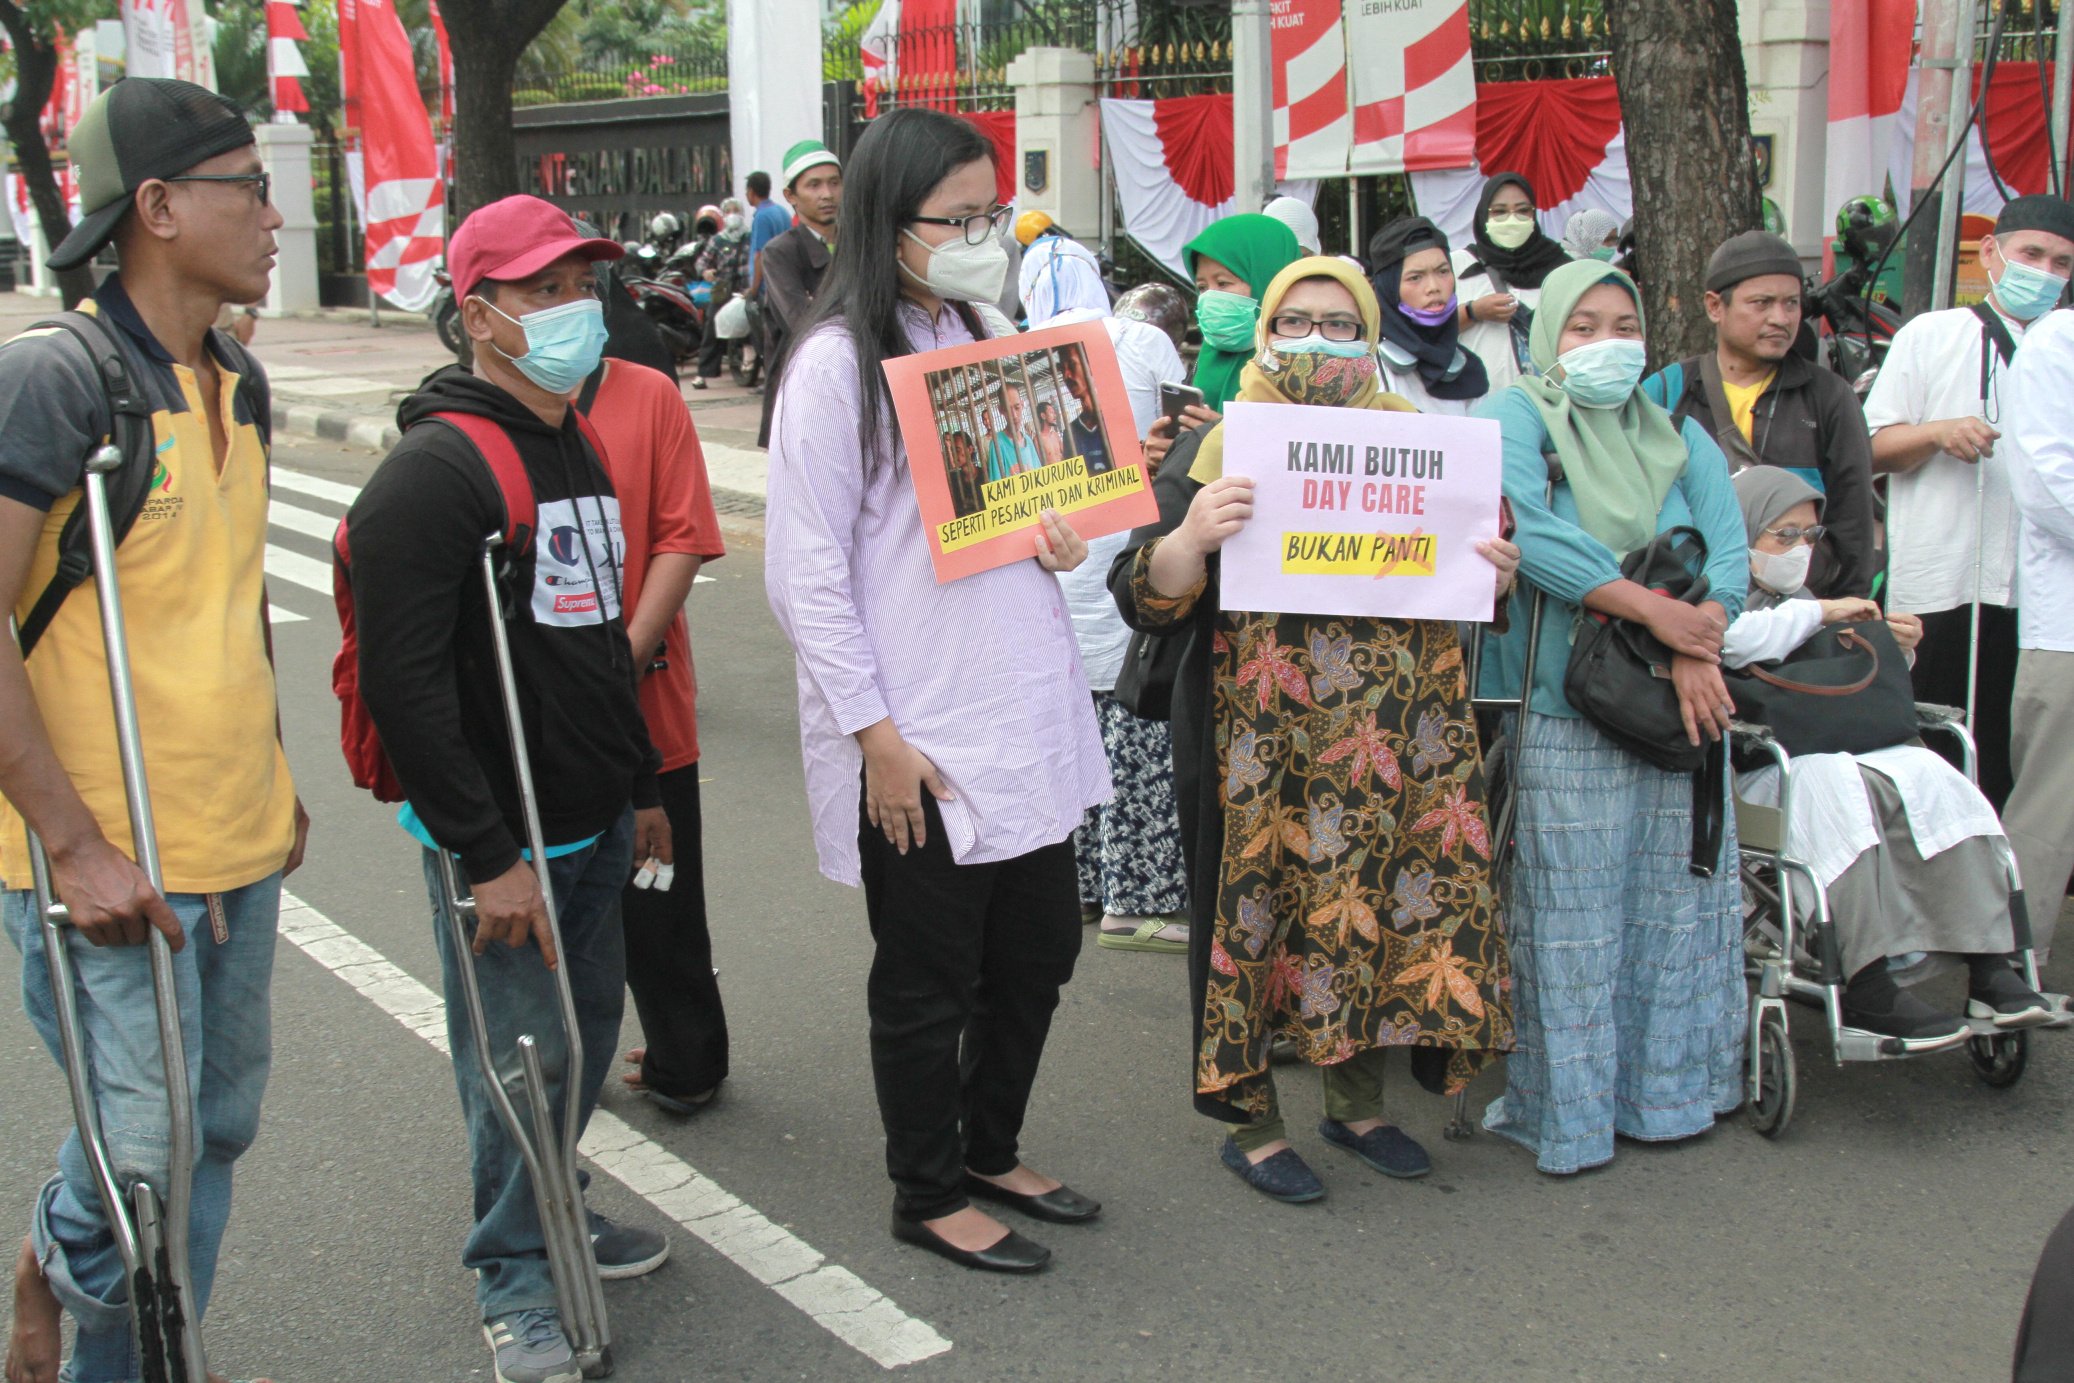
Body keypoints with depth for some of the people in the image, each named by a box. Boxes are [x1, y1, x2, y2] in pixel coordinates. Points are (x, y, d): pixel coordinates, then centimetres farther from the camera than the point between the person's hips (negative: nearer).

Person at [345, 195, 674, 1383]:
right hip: (502, 841, -8)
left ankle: (551, 1206, 40)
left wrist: (641, 785, 22)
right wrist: (486, 856, -22)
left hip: (595, 823, 8)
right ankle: (515, 1272, 23)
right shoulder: (436, 469, -17)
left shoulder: (579, 448, 12)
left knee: (589, 1030, 19)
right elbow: (405, 682, -22)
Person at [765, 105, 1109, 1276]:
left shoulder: (982, 340, 12)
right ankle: (930, 1193, 27)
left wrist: (1061, 534, 0)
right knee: (929, 979, 8)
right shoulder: (839, 362, -12)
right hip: (921, 739, -8)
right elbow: (806, 574, -14)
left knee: (1038, 951, 18)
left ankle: (991, 1149, 38)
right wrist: (878, 737, -17)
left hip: (1029, 716, 8)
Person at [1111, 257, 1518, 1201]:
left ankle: (1356, 1100, 32)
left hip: (1391, 735, 4)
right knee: (1255, 908, 3)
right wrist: (1191, 537, -30)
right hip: (1256, 740, -4)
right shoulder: (1218, 446, -2)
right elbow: (1147, 601, -9)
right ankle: (1250, 1119, 21)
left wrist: (1492, 573, -3)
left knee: (1377, 904, 11)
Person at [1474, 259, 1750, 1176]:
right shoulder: (1514, 418, 0)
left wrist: (1697, 647, -17)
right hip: (1559, 715, -5)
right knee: (1568, 918, 0)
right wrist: (1654, 609, -20)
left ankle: (1663, 1086, 23)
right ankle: (1563, 1108, 11)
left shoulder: (1679, 436, 15)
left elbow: (1729, 548, 2)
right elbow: (1528, 533, -18)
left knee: (1676, 900, 9)